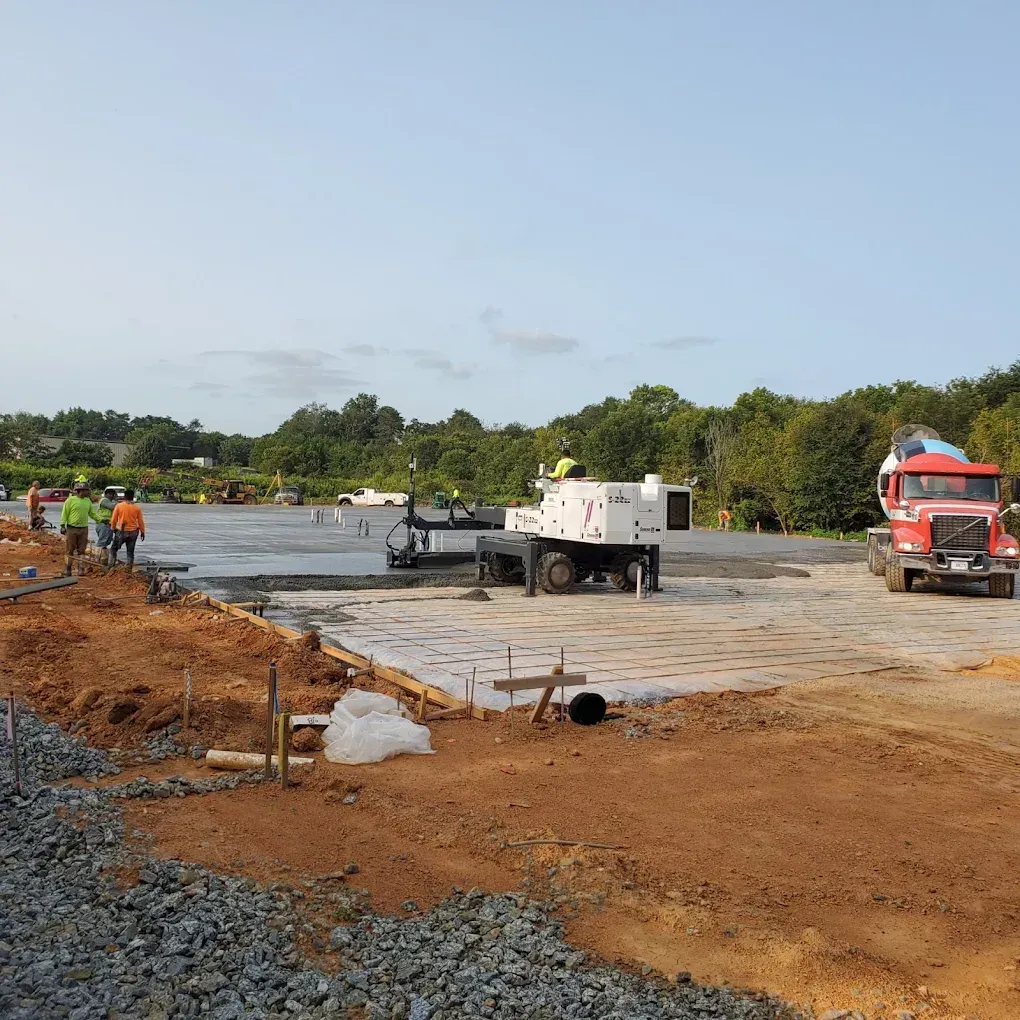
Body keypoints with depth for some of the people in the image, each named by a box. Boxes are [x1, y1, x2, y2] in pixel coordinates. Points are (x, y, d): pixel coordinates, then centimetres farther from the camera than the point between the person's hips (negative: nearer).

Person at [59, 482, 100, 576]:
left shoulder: (88, 501, 12)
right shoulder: (71, 500, -5)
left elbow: (92, 513, 18)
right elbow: (64, 513, -6)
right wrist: (63, 525, -12)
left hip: (84, 529, 5)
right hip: (71, 528, -5)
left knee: (81, 551, 7)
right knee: (69, 550, 0)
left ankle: (81, 570, 11)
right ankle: (67, 571, 4)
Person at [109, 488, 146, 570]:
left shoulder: (119, 506, -7)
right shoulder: (137, 507, -2)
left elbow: (113, 519, -1)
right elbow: (141, 521, 3)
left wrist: (113, 528, 16)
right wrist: (142, 532, 13)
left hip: (121, 532, -2)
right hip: (133, 532, 2)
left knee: (113, 548, 13)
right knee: (130, 551, 10)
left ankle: (111, 565, 6)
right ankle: (129, 567, 9)